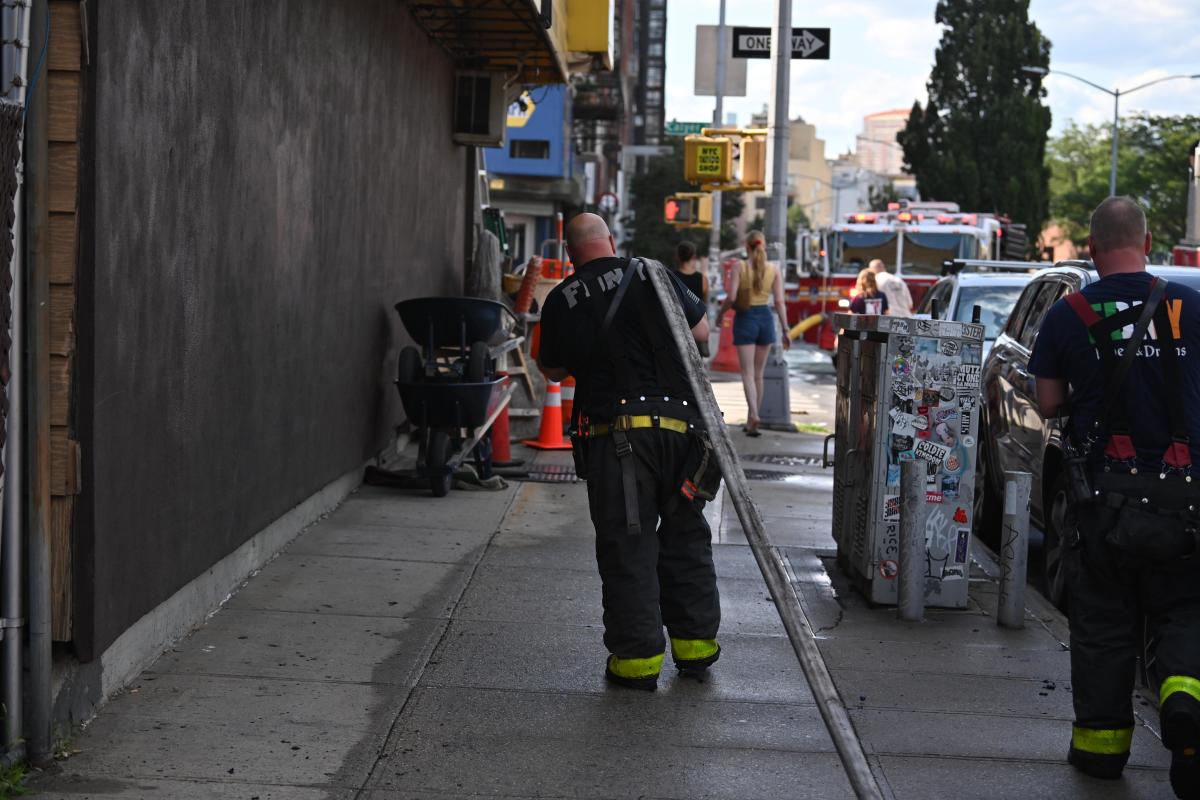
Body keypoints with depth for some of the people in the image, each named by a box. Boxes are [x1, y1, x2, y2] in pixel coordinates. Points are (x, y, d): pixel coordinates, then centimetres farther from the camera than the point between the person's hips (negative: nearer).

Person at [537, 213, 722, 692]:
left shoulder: (562, 301, 2)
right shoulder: (654, 277, 5)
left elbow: (553, 371, 14)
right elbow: (701, 331, 15)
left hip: (614, 432, -2)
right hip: (679, 424, 2)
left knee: (626, 545, 2)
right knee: (685, 535, 15)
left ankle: (638, 656, 3)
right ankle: (696, 640, 21)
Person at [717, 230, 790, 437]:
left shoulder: (740, 267, -6)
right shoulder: (773, 270, 2)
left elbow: (731, 297, -13)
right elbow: (779, 301, -2)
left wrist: (720, 312, 6)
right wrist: (785, 330, 1)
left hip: (745, 319, -3)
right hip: (766, 318, 3)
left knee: (748, 373, -4)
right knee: (758, 373, 13)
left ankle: (754, 414, -25)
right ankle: (751, 420, 20)